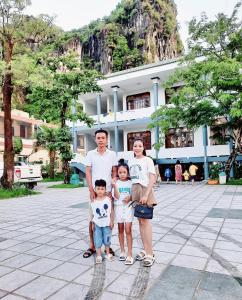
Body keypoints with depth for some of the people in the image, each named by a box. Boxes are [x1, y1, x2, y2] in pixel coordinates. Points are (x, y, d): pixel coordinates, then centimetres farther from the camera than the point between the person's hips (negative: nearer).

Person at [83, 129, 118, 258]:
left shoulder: (112, 154, 2)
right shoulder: (90, 154, 2)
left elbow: (114, 173, 3)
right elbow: (88, 173, 0)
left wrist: (113, 190, -5)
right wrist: (91, 190, -8)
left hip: (108, 191, 0)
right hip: (94, 191, 0)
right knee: (92, 219, 6)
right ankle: (92, 246, 21)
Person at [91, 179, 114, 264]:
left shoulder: (108, 199, -8)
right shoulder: (94, 201, -6)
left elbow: (111, 211, -3)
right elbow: (93, 213, 1)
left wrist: (111, 221, -5)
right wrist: (93, 223, 2)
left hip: (106, 223, 0)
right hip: (97, 224, 0)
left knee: (107, 239, 13)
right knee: (98, 240, 7)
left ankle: (108, 253, 31)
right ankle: (98, 255, 21)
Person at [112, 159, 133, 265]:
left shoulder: (131, 182, 0)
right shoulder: (116, 183, -1)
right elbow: (117, 197, -11)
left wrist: (130, 198, -15)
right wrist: (114, 186, -24)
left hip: (128, 207, -1)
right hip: (119, 207, 1)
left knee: (128, 230, -6)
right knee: (120, 230, 12)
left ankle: (129, 255, 1)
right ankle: (122, 251, 26)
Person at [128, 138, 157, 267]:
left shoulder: (148, 160, -4)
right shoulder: (130, 161, 12)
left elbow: (152, 179, -10)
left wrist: (146, 194, -18)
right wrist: (130, 193, 7)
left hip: (145, 190, -5)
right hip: (134, 191, 6)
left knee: (145, 221, -7)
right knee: (140, 221, 10)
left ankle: (150, 254, 1)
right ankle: (145, 250, 21)